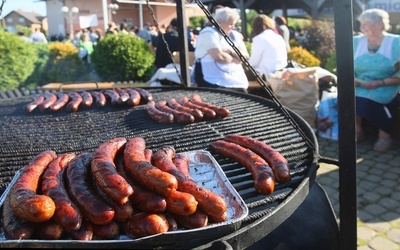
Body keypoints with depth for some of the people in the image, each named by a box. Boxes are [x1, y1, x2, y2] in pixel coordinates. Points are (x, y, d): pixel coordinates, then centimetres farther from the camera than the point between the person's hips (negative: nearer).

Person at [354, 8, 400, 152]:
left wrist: (380, 83, -20)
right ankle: (357, 128, -1)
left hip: (385, 88, -3)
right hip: (359, 87, 4)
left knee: (364, 101, -34)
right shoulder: (356, 42, 10)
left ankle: (385, 133, -7)